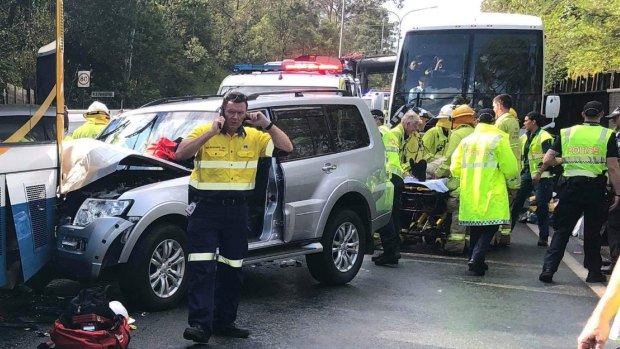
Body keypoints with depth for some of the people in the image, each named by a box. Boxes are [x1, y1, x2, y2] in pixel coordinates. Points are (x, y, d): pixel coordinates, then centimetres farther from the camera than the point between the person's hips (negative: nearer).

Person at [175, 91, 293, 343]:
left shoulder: (254, 137, 6)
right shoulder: (204, 132, -2)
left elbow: (287, 147, 5)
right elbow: (180, 154, -16)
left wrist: (267, 125, -7)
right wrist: (211, 132, -21)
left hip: (237, 210, 4)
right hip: (205, 208, -4)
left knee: (231, 268, 11)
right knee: (202, 267, -10)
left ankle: (224, 322, 22)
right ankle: (201, 324, -9)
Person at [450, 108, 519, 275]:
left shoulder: (466, 140, 7)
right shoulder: (498, 139, -6)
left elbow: (455, 168, 7)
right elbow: (510, 168, -8)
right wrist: (512, 175, 15)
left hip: (470, 194, 5)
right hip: (491, 194, -5)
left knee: (475, 228, 17)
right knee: (490, 228, 1)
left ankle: (475, 261, 21)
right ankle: (476, 259, -15)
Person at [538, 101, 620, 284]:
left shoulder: (567, 133, 4)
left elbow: (548, 159, 4)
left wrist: (538, 173, 22)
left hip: (573, 186, 1)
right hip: (596, 187, -1)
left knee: (562, 230, 7)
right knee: (593, 231, 11)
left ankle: (548, 268, -1)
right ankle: (594, 272, 20)